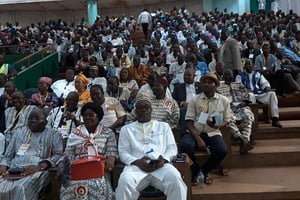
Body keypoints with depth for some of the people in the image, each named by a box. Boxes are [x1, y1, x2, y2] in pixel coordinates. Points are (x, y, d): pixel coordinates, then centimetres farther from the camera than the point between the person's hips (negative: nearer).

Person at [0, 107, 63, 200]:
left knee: (22, 189, -35)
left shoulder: (52, 134, 11)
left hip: (39, 171, -3)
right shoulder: (18, 133, 25)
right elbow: (8, 156, 23)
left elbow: (59, 154, -2)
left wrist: (39, 167, -16)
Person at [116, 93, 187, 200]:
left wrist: (164, 159, -8)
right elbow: (123, 152, 11)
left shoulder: (164, 126, 24)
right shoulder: (126, 129, 22)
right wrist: (137, 162, -10)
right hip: (136, 165, 0)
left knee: (175, 178, -34)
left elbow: (172, 148, 16)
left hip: (161, 165, 1)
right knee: (125, 181, -35)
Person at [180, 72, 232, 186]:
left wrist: (218, 125, -17)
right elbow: (189, 121, -2)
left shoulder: (224, 101, 7)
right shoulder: (195, 100, 5)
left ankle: (204, 171, 4)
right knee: (185, 146, -33)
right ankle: (195, 171, -1)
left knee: (222, 150, -30)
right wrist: (198, 138, -16)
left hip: (212, 133, 1)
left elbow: (227, 120, 8)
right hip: (194, 132, 0)